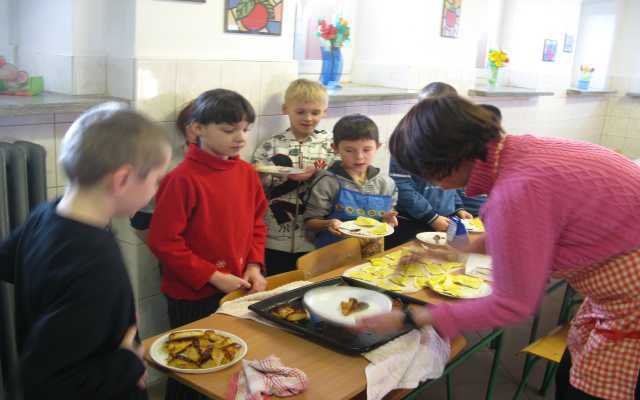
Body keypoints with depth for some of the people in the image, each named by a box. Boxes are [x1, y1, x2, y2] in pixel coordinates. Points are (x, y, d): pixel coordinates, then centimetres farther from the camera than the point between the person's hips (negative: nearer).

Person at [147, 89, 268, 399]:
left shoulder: (247, 173, 1)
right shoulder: (183, 179, -20)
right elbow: (163, 242, -19)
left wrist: (254, 265, -3)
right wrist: (213, 277, -18)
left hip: (237, 290, 6)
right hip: (192, 296, -6)